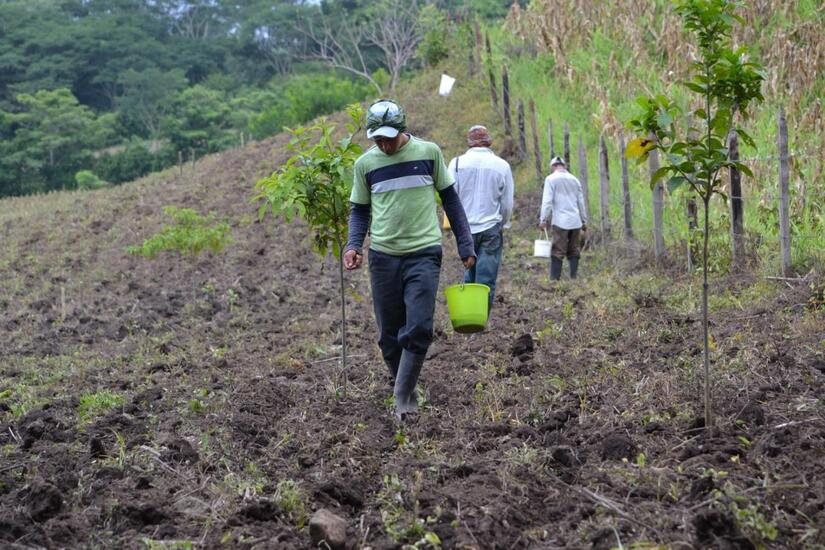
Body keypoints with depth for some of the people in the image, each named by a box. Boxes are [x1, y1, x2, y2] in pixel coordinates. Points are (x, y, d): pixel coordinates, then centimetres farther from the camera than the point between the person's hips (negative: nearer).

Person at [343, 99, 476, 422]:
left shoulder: (428, 152, 2)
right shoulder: (365, 163, 5)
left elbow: (450, 198, 10)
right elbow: (359, 211, 12)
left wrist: (465, 244, 7)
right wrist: (353, 245, -6)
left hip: (424, 253, -2)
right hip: (383, 256, 2)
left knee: (419, 329, -12)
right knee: (389, 333, 5)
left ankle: (403, 397, -3)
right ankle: (404, 391, 21)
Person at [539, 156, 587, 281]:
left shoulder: (551, 179, -2)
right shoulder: (574, 179, 14)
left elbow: (547, 201, -9)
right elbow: (581, 202, 16)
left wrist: (543, 220, -7)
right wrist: (584, 221, 22)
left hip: (560, 222, -4)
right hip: (576, 222, 4)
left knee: (557, 252, -5)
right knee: (574, 252, 7)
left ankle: (554, 279, -8)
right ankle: (574, 278, 3)